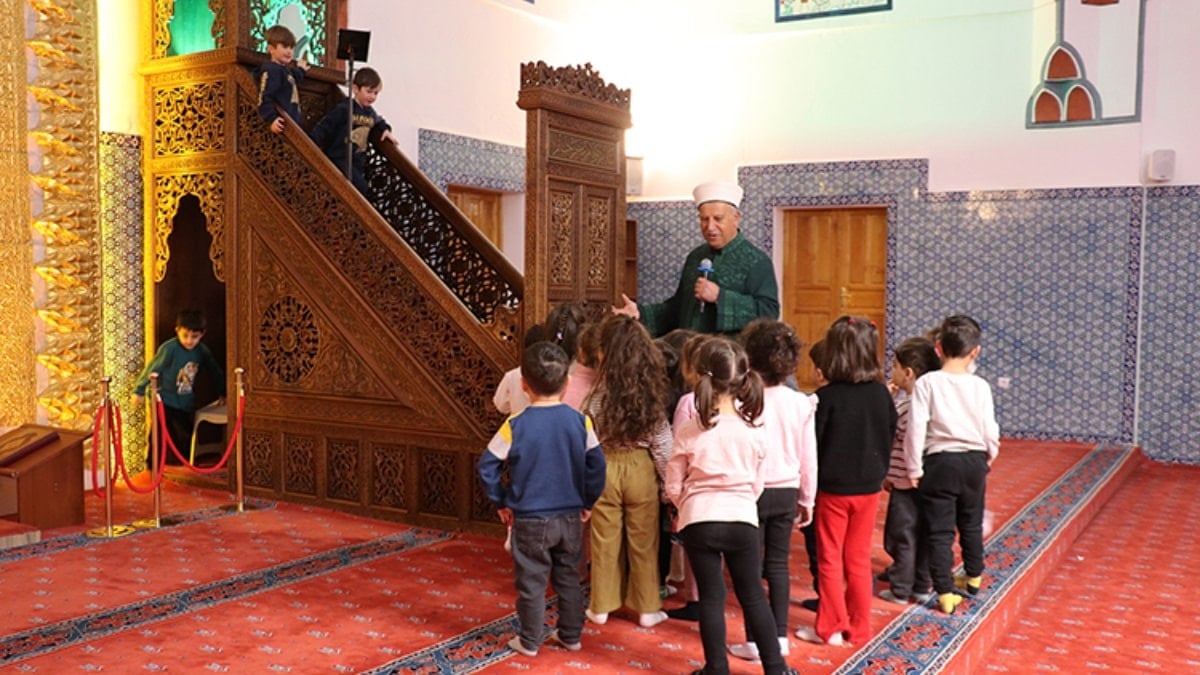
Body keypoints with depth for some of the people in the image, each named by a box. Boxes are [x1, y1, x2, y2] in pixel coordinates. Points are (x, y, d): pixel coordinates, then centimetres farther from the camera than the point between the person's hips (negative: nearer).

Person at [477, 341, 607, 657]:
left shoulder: (516, 425, -14)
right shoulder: (580, 421, -8)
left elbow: (487, 466, -9)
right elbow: (596, 464, -3)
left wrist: (501, 501, 4)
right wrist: (587, 502, 9)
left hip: (530, 519, -3)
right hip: (571, 518, 3)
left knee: (531, 582, 10)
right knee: (569, 578, 18)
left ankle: (529, 641, 21)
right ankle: (571, 635, 29)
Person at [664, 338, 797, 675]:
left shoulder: (689, 431, -7)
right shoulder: (754, 431, -3)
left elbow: (673, 487, -2)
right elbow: (756, 484, 7)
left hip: (699, 520, -1)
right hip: (742, 519, 1)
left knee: (711, 597, 9)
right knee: (753, 596, 14)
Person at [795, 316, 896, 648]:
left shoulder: (826, 396, -18)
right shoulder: (881, 393, -3)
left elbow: (811, 444, -15)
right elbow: (890, 436, 7)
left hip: (833, 487, -4)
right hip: (869, 487, 4)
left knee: (830, 559, 9)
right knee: (859, 559, 15)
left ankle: (831, 627, 16)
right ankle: (859, 628, 21)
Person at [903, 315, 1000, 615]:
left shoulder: (927, 383, -13)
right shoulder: (980, 386, -7)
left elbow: (916, 429, -15)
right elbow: (990, 430, -3)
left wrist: (914, 469, -5)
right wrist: (990, 457, 18)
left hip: (940, 463, -3)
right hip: (974, 461, 3)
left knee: (940, 530, 5)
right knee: (971, 524, 23)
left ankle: (945, 593, 5)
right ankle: (974, 578, 41)